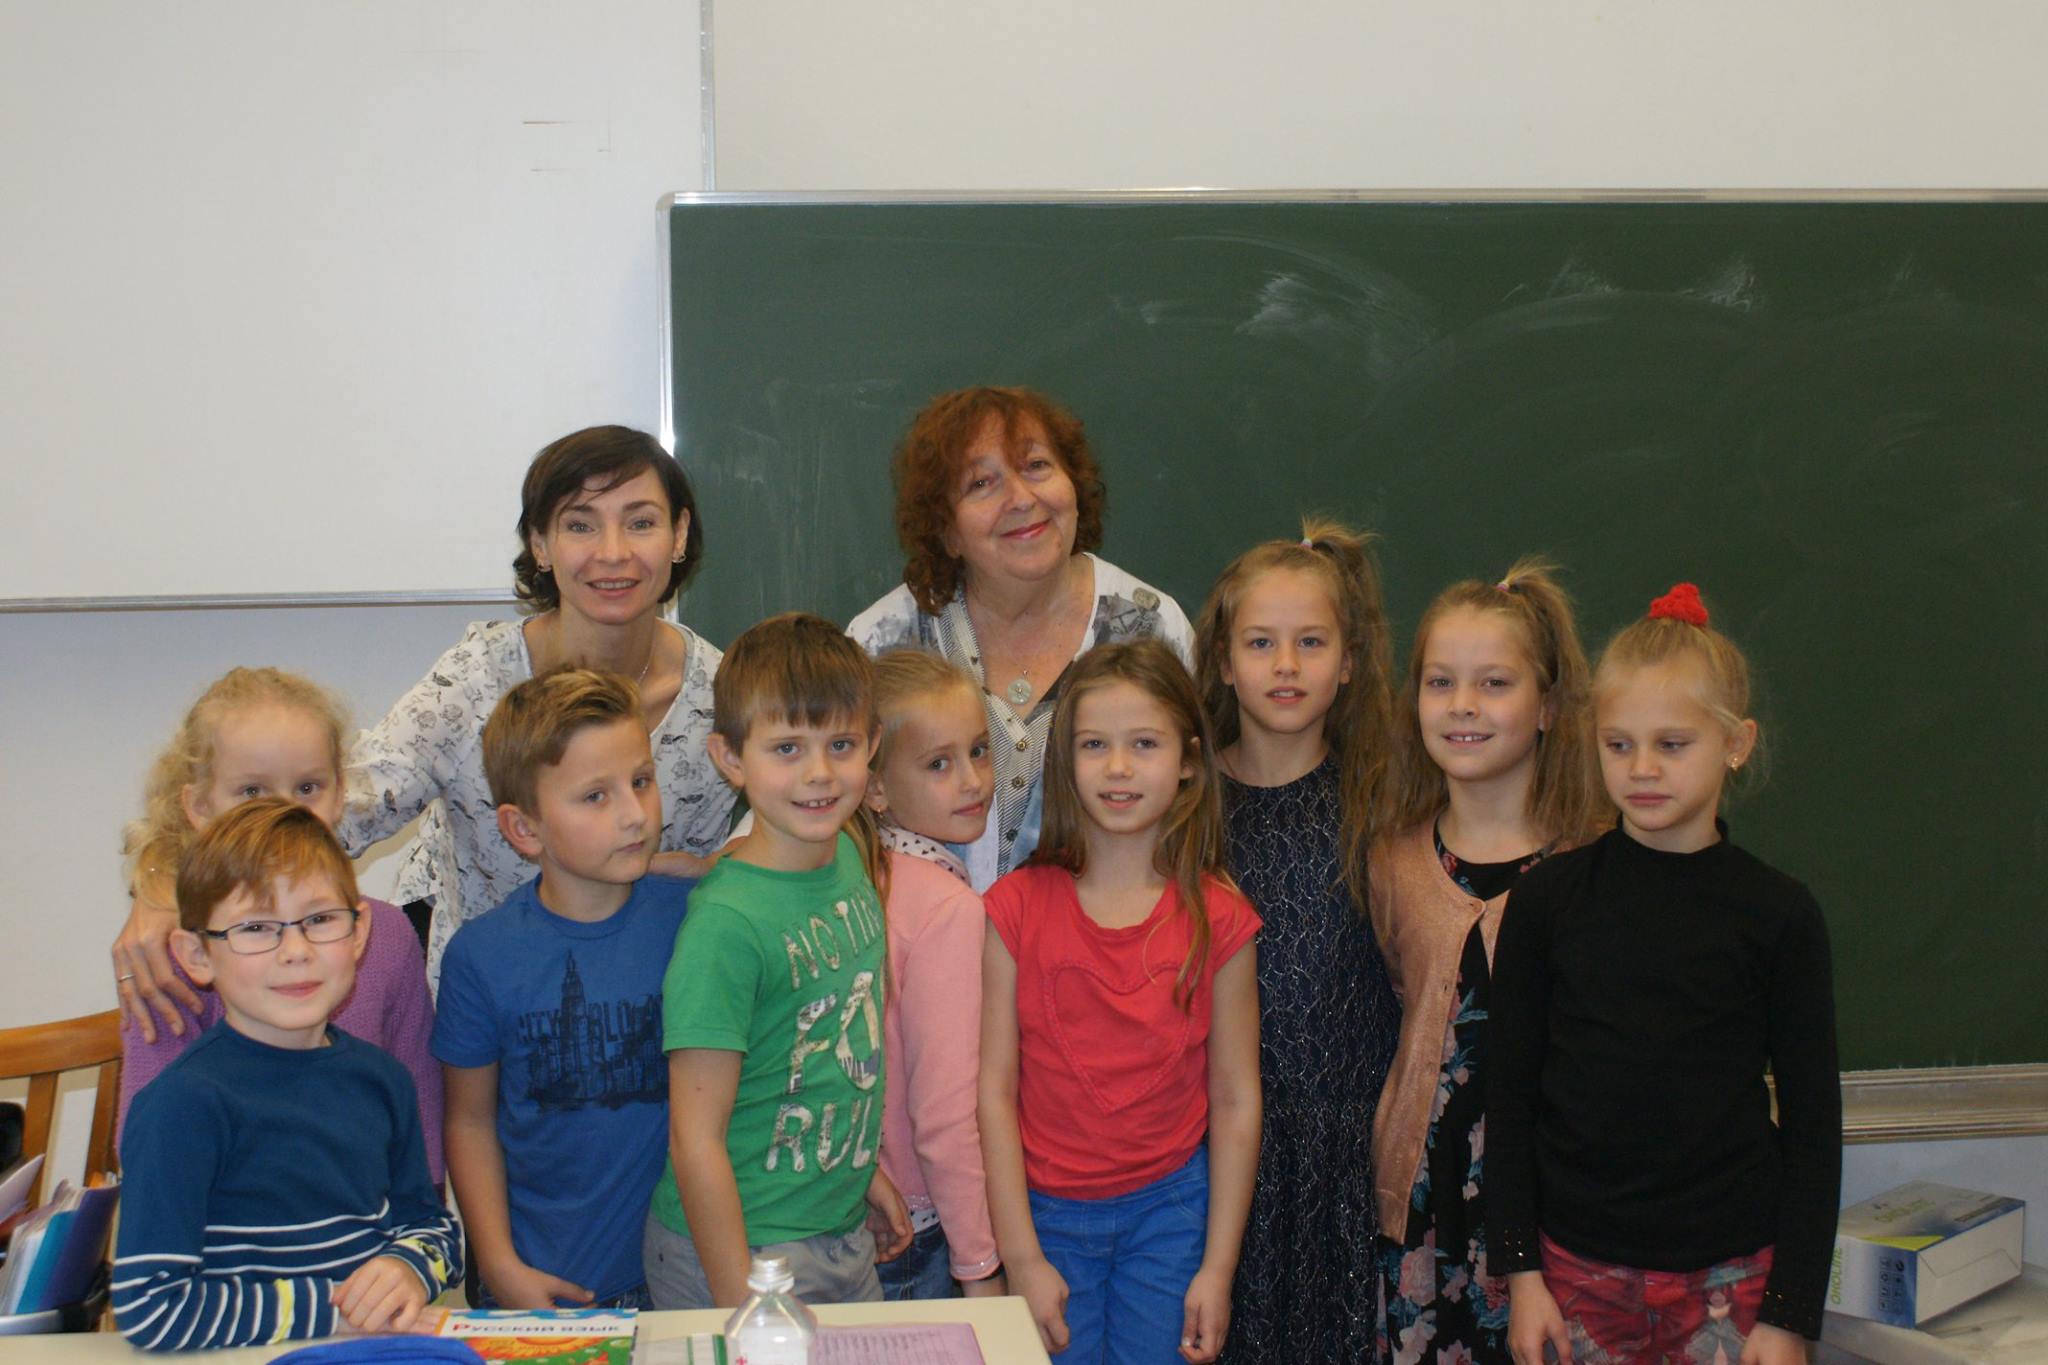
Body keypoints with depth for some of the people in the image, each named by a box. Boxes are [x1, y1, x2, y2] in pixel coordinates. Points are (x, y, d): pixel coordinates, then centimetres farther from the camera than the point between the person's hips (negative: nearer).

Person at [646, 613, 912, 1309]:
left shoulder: (847, 858, 0)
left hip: (844, 1238, 7)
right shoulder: (727, 921, -23)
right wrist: (740, 1308, -20)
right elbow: (696, 1140, -21)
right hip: (748, 1250, -7)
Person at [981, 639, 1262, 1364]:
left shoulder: (1218, 919, -4)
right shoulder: (1017, 908, -6)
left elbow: (1235, 1102, 0)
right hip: (1046, 1213, 0)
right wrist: (1022, 1258, -8)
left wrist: (1217, 1269, -2)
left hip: (1168, 1208, 1)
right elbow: (994, 1088, -6)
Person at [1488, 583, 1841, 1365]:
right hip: (1579, 1268, 1)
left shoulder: (1778, 914, -2)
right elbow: (1509, 1095, 4)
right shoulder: (1548, 900, 0)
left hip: (1731, 1274, -1)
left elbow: (1813, 1118, 1)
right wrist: (1521, 1270, 0)